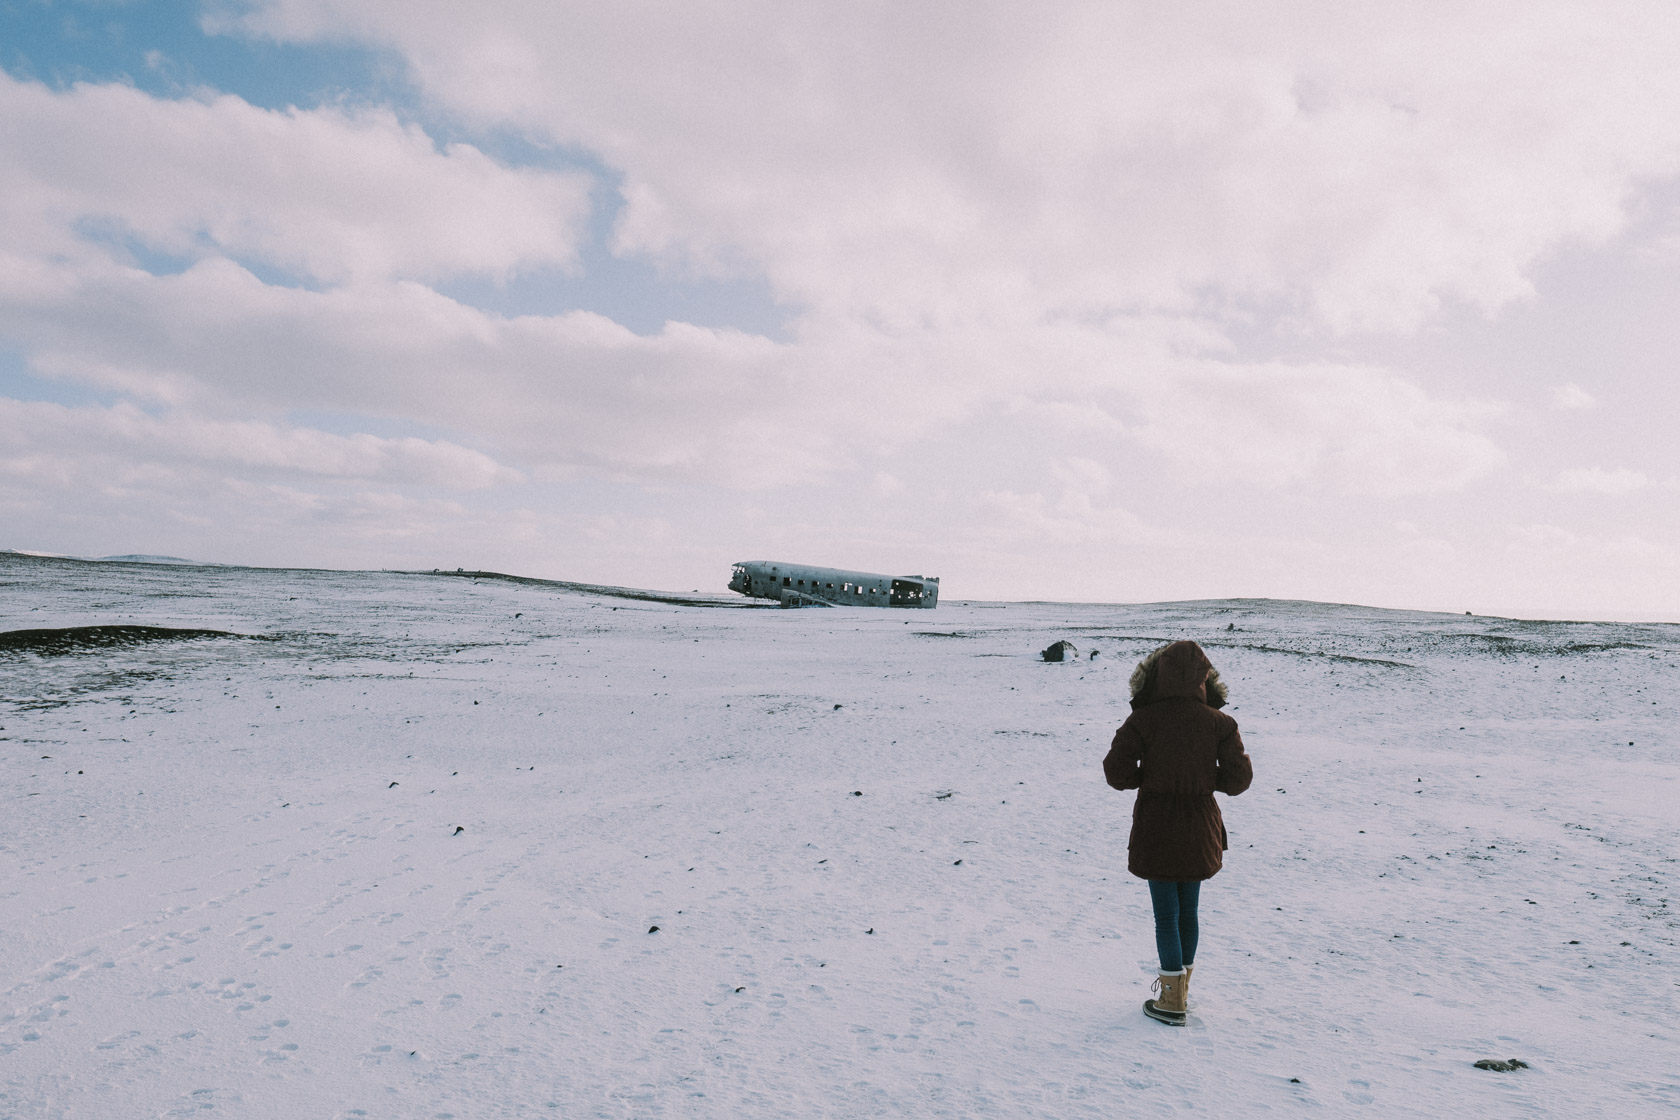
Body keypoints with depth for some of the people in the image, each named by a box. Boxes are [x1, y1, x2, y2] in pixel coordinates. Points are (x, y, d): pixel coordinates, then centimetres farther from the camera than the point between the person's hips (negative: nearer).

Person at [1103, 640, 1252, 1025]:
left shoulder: (1142, 720, -14)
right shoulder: (1218, 722, -6)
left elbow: (1117, 772, -15)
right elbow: (1239, 776, -6)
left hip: (1156, 831, -3)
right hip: (1199, 830, 3)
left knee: (1166, 913, 6)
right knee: (1188, 910, 19)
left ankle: (1172, 1001, 11)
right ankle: (1182, 986, 33)